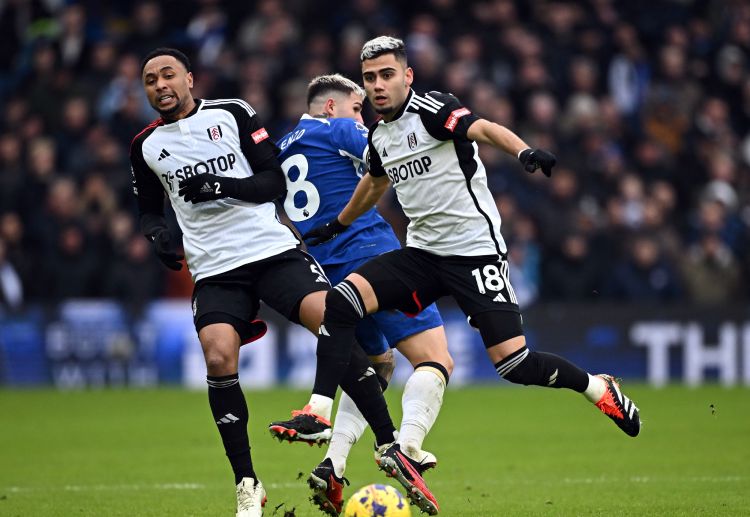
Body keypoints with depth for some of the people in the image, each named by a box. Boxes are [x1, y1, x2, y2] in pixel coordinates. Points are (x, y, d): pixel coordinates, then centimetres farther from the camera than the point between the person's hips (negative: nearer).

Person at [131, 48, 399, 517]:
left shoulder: (232, 114, 5)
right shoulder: (146, 147, 12)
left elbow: (275, 182, 0)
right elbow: (150, 211, 22)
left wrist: (221, 186, -16)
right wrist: (158, 234, -1)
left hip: (273, 249, -1)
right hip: (214, 270, 1)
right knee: (219, 358, -21)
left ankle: (390, 442, -11)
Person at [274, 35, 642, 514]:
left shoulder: (431, 108, -11)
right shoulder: (379, 136, 12)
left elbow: (483, 128, -30)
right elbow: (376, 182, 34)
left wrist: (524, 151, -50)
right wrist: (338, 225, 48)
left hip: (475, 251, -7)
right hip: (422, 253, 7)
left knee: (512, 362, -14)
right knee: (340, 301, -14)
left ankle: (599, 389, 12)